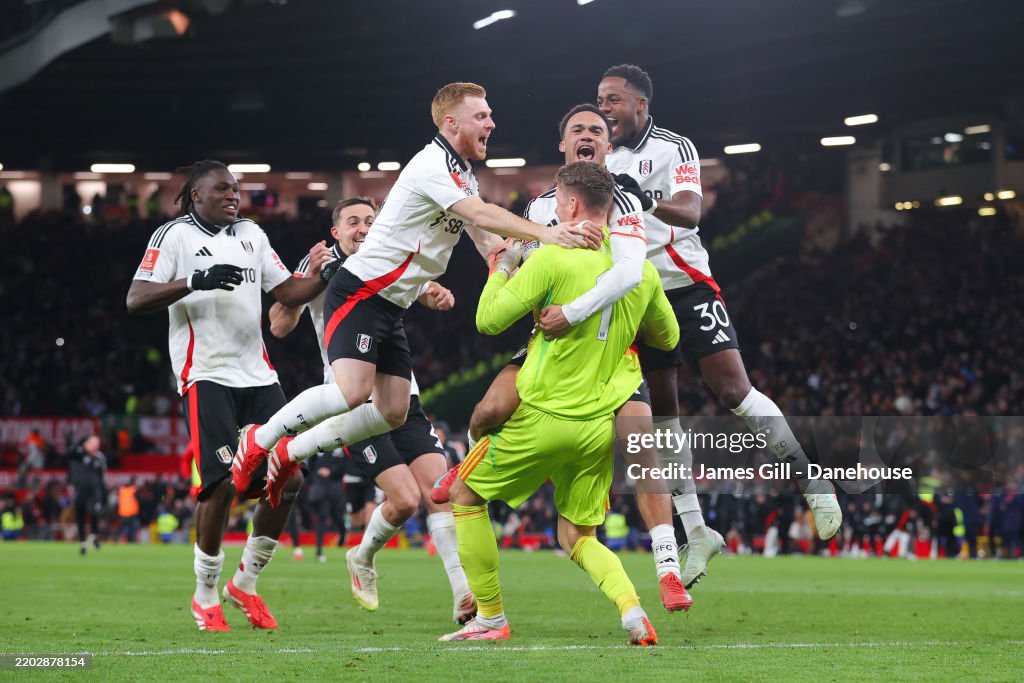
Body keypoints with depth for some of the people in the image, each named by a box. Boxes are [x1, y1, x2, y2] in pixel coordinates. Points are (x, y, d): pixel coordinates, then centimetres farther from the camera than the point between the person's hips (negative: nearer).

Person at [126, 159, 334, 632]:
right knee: (223, 483, -15)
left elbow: (289, 293, 17)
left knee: (288, 479, -3)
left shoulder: (250, 235, 18)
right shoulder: (174, 236, -1)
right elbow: (136, 300, -11)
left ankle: (246, 582, 15)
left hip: (256, 375, 6)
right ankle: (206, 597, 3)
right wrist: (196, 281, -23)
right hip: (206, 375, -6)